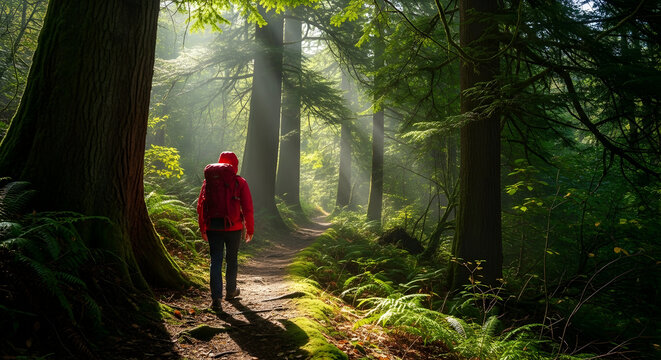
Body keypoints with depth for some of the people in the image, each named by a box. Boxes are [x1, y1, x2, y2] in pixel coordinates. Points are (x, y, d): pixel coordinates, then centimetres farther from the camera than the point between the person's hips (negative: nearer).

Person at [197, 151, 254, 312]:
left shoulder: (209, 181, 2)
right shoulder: (240, 182, -5)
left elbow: (201, 206, 3)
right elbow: (247, 208, -7)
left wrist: (202, 229, 11)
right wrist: (250, 229, 3)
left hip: (213, 228, 1)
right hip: (233, 227, -1)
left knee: (216, 261, 3)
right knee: (232, 260, 17)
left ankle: (216, 298, -6)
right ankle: (230, 291, 34)